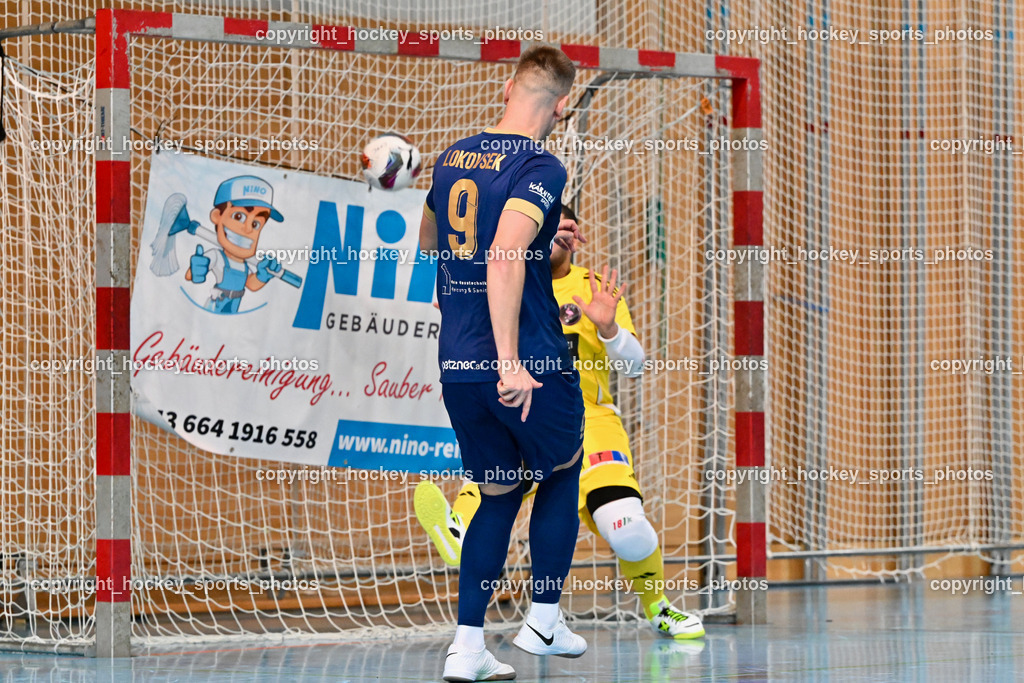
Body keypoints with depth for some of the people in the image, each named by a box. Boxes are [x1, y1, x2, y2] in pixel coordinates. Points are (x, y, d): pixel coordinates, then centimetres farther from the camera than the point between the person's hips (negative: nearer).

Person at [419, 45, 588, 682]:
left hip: (458, 366, 6)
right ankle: (544, 619, 23)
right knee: (561, 473, 19)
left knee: (499, 494, 16)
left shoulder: (452, 158, 10)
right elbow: (504, 259, -27)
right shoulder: (540, 169, -14)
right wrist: (510, 362, -29)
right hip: (530, 365, -6)